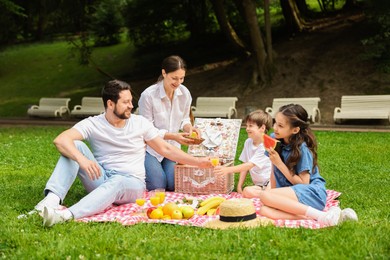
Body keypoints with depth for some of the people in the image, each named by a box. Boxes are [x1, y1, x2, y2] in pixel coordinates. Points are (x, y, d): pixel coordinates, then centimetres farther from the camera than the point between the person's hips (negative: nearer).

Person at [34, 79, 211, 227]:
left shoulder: (140, 123, 3)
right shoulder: (93, 124, -4)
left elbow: (166, 149, 9)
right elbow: (61, 140, -20)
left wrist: (197, 162, 2)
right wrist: (81, 159, -39)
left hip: (131, 183, 0)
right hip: (100, 180, 1)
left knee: (116, 182, -38)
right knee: (75, 146, -21)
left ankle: (68, 215, -61)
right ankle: (52, 200, -40)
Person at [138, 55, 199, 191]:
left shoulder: (185, 93, -8)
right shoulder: (148, 96, -23)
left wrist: (189, 128, -18)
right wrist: (173, 136, -29)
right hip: (150, 147, -4)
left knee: (174, 185, -7)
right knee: (158, 186, -12)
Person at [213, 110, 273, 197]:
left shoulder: (265, 147, -16)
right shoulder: (248, 142, 7)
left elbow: (250, 165, -23)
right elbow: (245, 165, 11)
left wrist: (228, 169, -32)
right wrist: (239, 186, 4)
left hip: (270, 183, -7)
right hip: (259, 184, 7)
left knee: (248, 192, -31)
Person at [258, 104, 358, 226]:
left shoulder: (302, 149, -13)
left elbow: (303, 183, -13)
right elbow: (274, 170, 14)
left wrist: (279, 163, -16)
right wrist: (273, 192, 5)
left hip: (312, 193, -6)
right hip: (290, 192, 6)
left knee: (265, 196, -30)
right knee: (264, 210, -25)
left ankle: (320, 216, -28)